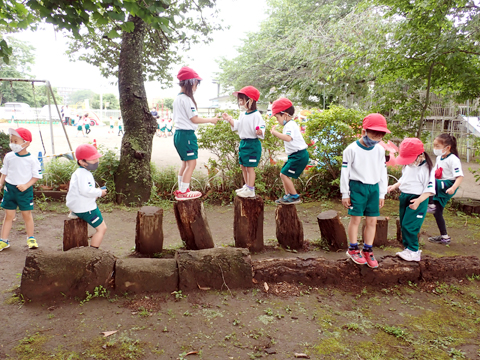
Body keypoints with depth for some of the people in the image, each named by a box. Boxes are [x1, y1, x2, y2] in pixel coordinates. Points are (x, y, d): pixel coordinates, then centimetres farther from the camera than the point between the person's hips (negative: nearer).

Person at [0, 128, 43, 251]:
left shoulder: (32, 159, -11)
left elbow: (37, 176, -7)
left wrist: (26, 185, -18)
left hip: (25, 190, -3)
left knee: (27, 214, 8)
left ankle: (30, 238, 24)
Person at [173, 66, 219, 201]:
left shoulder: (177, 99, 15)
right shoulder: (186, 99, -14)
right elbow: (194, 119, -15)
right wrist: (211, 120, -6)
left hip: (178, 133, 10)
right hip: (187, 134, -10)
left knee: (185, 163, 17)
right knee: (191, 163, -4)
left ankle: (181, 190, 23)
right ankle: (183, 192, -1)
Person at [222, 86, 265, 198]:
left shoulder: (256, 115, -15)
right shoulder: (242, 114, 11)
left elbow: (261, 128, -21)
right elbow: (237, 125, 21)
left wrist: (260, 132, -42)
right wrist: (229, 119, 12)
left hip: (252, 144, -9)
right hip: (243, 143, 9)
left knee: (250, 167, -4)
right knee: (243, 166, 17)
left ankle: (250, 190, 4)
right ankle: (247, 186, 31)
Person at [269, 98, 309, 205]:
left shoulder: (290, 125, -17)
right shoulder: (289, 125, 16)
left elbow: (288, 138, -38)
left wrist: (275, 132, -34)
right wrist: (276, 133, 19)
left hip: (299, 155, -11)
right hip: (295, 155, 11)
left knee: (284, 174, -11)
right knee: (283, 174, 12)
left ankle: (295, 197, -2)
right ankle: (288, 195, 22)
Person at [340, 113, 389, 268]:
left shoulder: (380, 150, 6)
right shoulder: (352, 149, -9)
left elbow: (382, 172, 12)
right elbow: (345, 172, -5)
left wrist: (382, 194, 12)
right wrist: (345, 194, -4)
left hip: (374, 188, 4)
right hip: (357, 187, -4)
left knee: (372, 221, 6)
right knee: (356, 219, -1)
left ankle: (367, 250, 19)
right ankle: (353, 249, 16)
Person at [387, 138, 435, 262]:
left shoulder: (427, 168, -15)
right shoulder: (407, 166, 8)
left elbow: (430, 189, -15)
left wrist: (418, 200, -26)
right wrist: (394, 186, 7)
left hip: (417, 200, -8)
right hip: (404, 197, 8)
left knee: (409, 226, -12)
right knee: (403, 225, 12)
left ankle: (413, 252, 1)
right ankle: (408, 248, 24)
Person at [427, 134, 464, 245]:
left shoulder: (453, 160, -14)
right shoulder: (439, 158, 12)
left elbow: (460, 176, -22)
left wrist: (453, 188, -35)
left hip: (447, 186, -9)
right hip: (439, 187, 9)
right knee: (437, 212, 9)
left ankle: (431, 205, -19)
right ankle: (444, 237, 19)